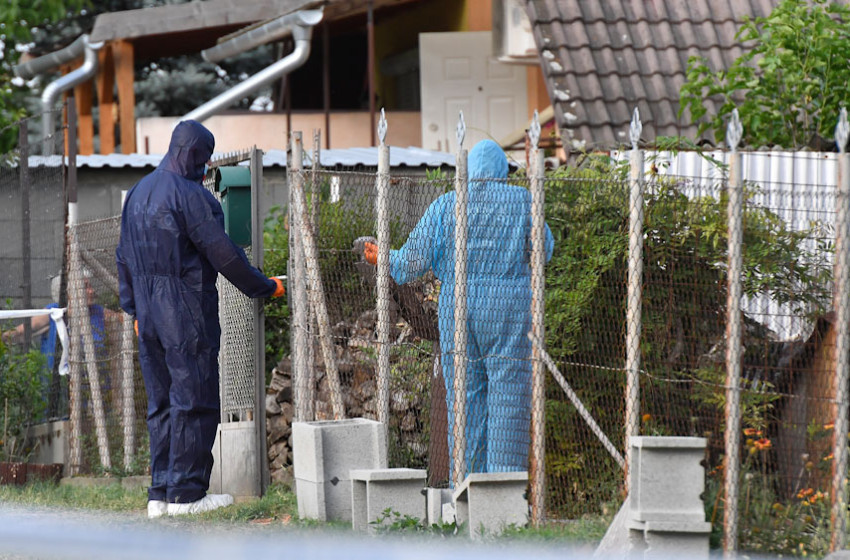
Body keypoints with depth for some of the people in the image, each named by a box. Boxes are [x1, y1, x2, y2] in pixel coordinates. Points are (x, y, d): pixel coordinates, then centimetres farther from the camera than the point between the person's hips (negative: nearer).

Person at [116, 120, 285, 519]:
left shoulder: (138, 194, 14)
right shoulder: (190, 195, -14)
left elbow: (124, 258, 19)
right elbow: (224, 254, -14)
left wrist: (135, 309, 25)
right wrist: (265, 287, -2)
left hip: (150, 317, 8)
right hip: (188, 313, -8)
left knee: (162, 403, 11)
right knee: (194, 400, -4)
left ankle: (161, 494, 11)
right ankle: (186, 493, -4)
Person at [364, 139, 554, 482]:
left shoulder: (445, 206, 4)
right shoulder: (522, 202, 1)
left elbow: (414, 260, 2)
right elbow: (543, 250, 12)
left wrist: (382, 260, 20)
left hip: (456, 308, 2)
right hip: (509, 311, -2)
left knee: (464, 394, 8)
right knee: (508, 401, -2)